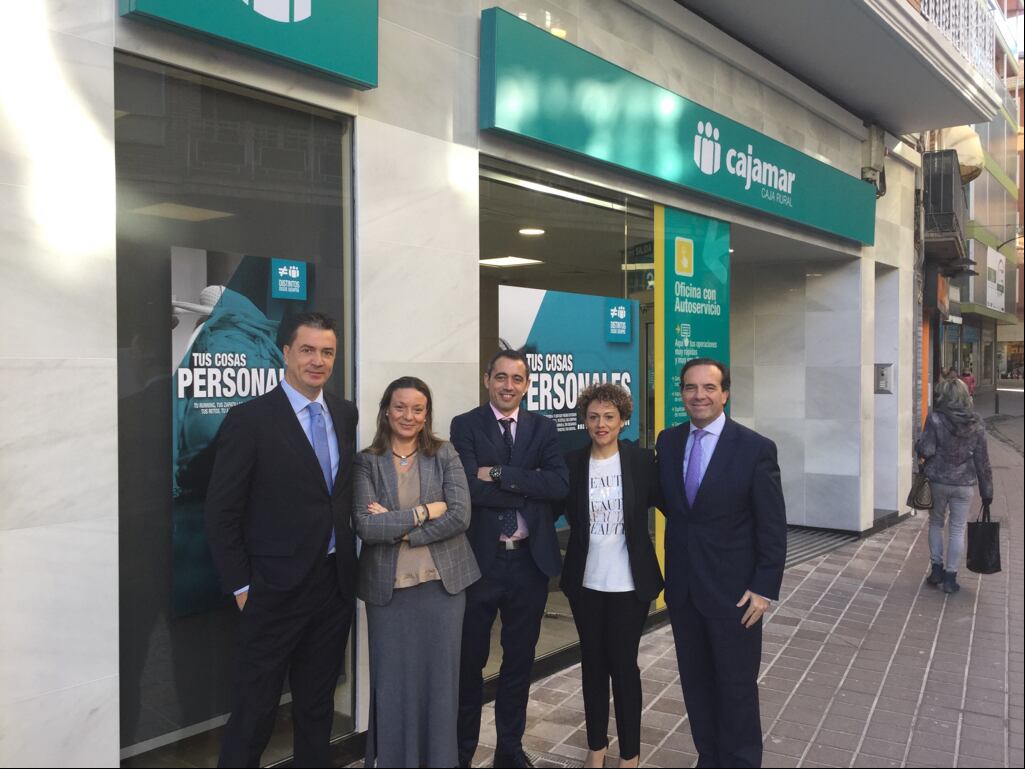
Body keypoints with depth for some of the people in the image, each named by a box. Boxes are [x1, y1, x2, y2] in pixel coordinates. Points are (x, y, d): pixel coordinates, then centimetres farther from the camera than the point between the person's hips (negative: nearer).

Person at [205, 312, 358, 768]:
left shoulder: (345, 414, 6)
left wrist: (351, 560, 6)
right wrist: (241, 587, -9)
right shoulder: (249, 419, -10)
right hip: (277, 588, -5)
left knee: (318, 703, 18)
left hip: (337, 583, 5)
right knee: (256, 707, 7)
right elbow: (221, 513, -9)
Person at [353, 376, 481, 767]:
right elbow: (365, 526, -13)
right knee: (393, 681, 8)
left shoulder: (445, 455, 1)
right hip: (387, 589, 0)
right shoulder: (366, 462, -1)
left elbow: (460, 516, -10)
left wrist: (397, 529, -13)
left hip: (442, 584, 1)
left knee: (440, 678, 10)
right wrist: (424, 511, -14)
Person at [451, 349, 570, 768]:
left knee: (520, 660, 15)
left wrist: (498, 473, -17)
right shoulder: (464, 425, -4)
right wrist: (529, 489, -14)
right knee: (470, 660, 11)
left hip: (530, 561, 3)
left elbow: (559, 484, -11)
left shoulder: (543, 427, 5)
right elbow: (470, 488, -18)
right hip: (480, 560, -3)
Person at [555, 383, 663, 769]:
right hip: (585, 581, 2)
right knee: (593, 663, 14)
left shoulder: (642, 460, -6)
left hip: (630, 582, -2)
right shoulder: (572, 462, -2)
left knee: (624, 665, 6)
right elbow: (551, 511, 1)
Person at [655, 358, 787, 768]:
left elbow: (773, 527, -10)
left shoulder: (756, 448, -11)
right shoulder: (668, 441, 2)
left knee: (737, 685, 9)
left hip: (733, 589, -4)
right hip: (682, 586, 4)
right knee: (695, 681, 16)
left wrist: (764, 588, -12)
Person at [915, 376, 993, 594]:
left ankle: (937, 569, 20)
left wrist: (918, 448, 7)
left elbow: (926, 450, -16)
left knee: (936, 524, 19)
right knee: (957, 530, 10)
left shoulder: (935, 419, -12)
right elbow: (982, 461, 1)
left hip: (937, 481, -1)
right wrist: (987, 491, 8)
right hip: (965, 484, 1)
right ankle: (950, 577, 12)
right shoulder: (976, 424, -3)